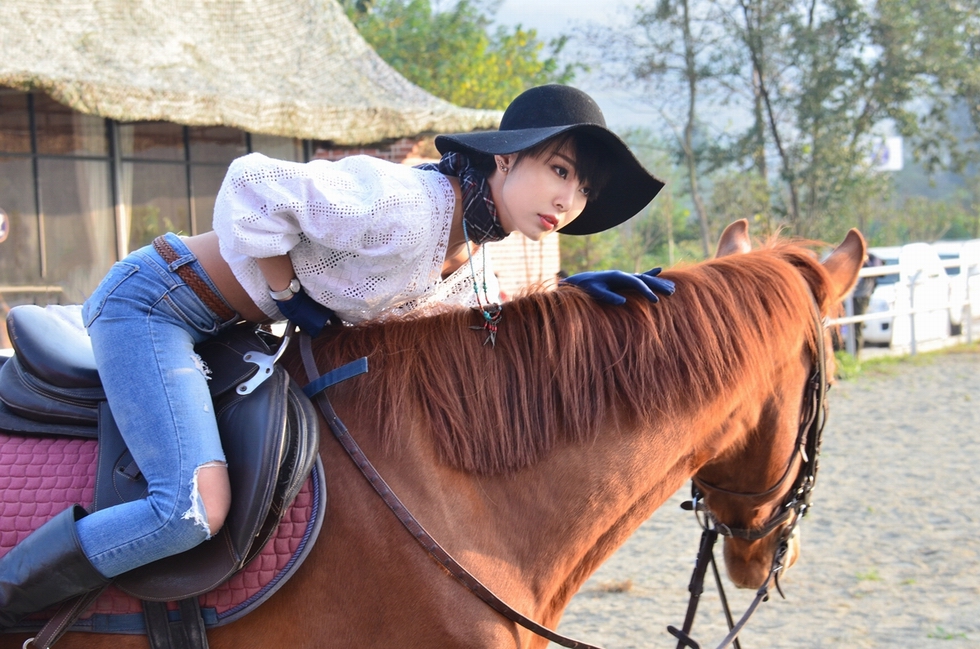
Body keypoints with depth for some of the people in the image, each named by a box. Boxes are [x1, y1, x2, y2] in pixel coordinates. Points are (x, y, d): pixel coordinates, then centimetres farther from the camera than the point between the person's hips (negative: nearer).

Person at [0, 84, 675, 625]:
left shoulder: (472, 254, 2)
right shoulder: (402, 209, -28)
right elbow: (254, 184, -29)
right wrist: (289, 295, -18)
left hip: (215, 329, 10)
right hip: (155, 302, -10)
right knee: (195, 509, -24)